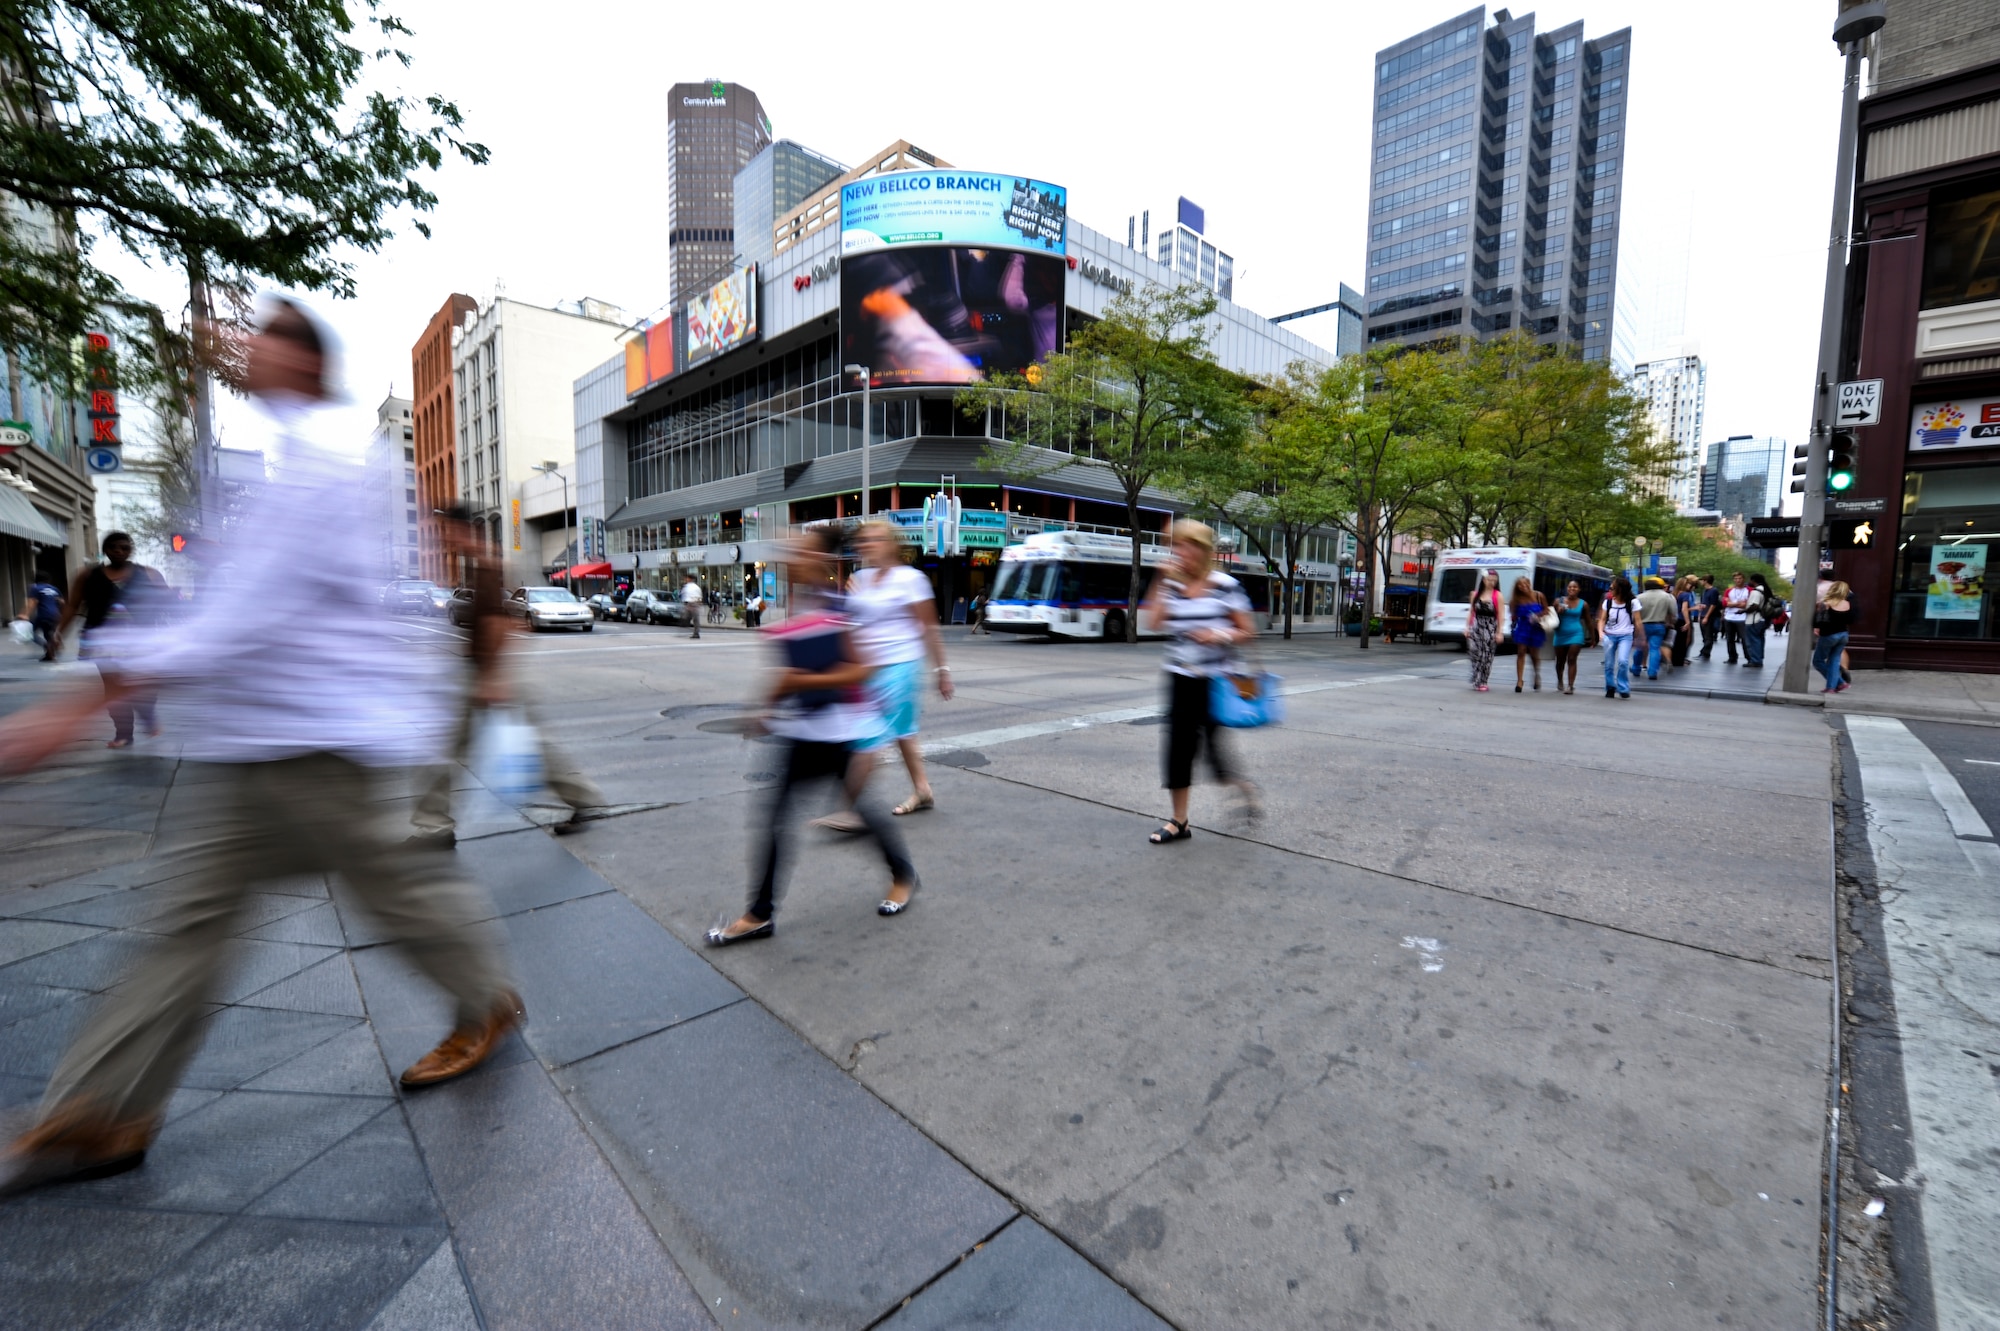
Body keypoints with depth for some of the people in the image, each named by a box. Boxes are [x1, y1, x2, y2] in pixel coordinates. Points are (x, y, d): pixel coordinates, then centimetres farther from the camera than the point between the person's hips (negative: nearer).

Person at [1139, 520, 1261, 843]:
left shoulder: (1226, 586, -6)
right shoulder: (1172, 585, 4)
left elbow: (1248, 631, -2)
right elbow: (1152, 622, -9)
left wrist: (1220, 635, -20)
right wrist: (1162, 581, -9)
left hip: (1216, 680, -3)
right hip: (1181, 678, 4)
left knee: (1213, 743, 0)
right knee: (1179, 745, 3)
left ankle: (1245, 787, 32)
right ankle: (1179, 821, 13)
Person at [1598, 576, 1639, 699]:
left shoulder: (1632, 602, -5)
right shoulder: (1608, 602, 2)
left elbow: (1637, 621, -2)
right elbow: (1602, 619, 3)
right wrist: (1601, 632, -14)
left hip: (1625, 636, -3)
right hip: (1609, 636, 3)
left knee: (1623, 661, -19)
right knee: (1609, 664, 6)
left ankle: (1623, 689, -5)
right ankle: (1610, 689, 22)